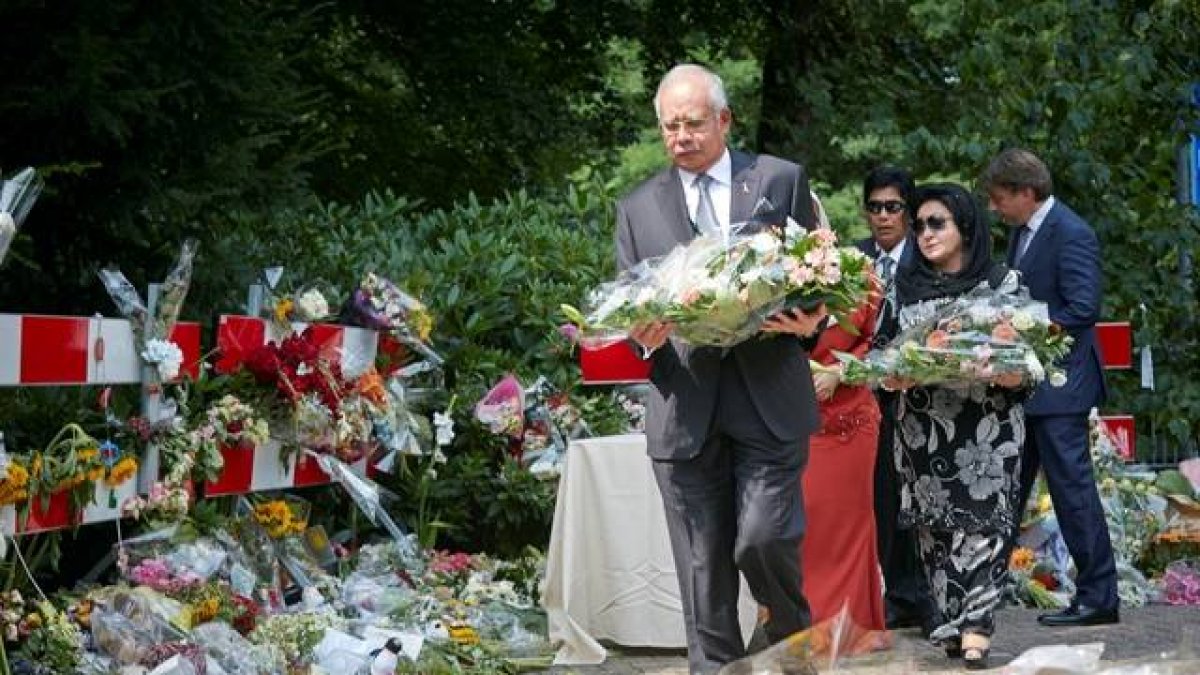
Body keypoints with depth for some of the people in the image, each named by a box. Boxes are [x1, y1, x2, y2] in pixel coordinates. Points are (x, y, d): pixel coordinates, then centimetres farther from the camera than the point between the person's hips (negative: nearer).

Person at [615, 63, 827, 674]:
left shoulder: (782, 181, 9)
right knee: (702, 568, 2)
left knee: (763, 537, -12)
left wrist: (809, 324, -11)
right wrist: (643, 336, -12)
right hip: (685, 410, 2)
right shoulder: (638, 209, 13)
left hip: (768, 399, -2)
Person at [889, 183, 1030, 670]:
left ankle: (974, 635, -16)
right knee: (934, 527, 0)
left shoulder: (1003, 282, 4)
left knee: (981, 525, -12)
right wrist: (891, 376, -7)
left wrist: (1008, 372, -17)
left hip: (986, 428, -3)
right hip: (923, 427, 3)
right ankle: (954, 627, 6)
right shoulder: (906, 288, 13)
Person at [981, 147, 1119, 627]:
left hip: (1059, 385, -10)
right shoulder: (1021, 232, 13)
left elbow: (1083, 309, -21)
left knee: (1072, 486, -6)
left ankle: (1098, 599, 0)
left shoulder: (1071, 236, -16)